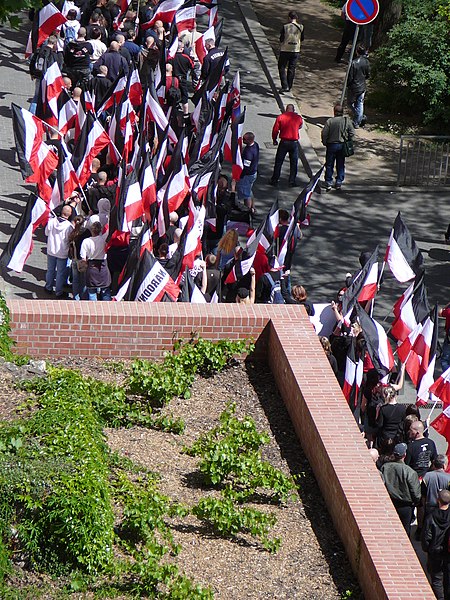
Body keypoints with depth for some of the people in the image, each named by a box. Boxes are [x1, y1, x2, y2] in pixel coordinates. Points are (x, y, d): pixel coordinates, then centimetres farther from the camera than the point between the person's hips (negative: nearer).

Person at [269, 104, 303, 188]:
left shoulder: (280, 117, -5)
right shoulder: (298, 117, -1)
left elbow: (275, 130, -4)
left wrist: (274, 140, 10)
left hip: (284, 142, -1)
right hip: (294, 143, 1)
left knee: (278, 162, 8)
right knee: (293, 163, 10)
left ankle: (274, 181, 11)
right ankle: (292, 182, 11)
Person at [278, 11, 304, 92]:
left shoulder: (285, 27, -13)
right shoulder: (301, 27, -5)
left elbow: (281, 39, -10)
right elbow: (302, 39, 4)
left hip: (285, 50, -3)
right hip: (296, 51, 3)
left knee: (282, 68, 9)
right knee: (291, 69, 14)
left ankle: (285, 86, -3)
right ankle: (289, 87, 21)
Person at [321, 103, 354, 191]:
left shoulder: (330, 121, -13)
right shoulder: (347, 121, -6)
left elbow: (324, 133, -13)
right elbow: (352, 133, -4)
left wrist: (325, 143, 3)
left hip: (331, 145, -2)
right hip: (342, 146, 2)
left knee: (329, 165, 8)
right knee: (341, 165, 14)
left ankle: (328, 183, 8)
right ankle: (339, 183, 17)